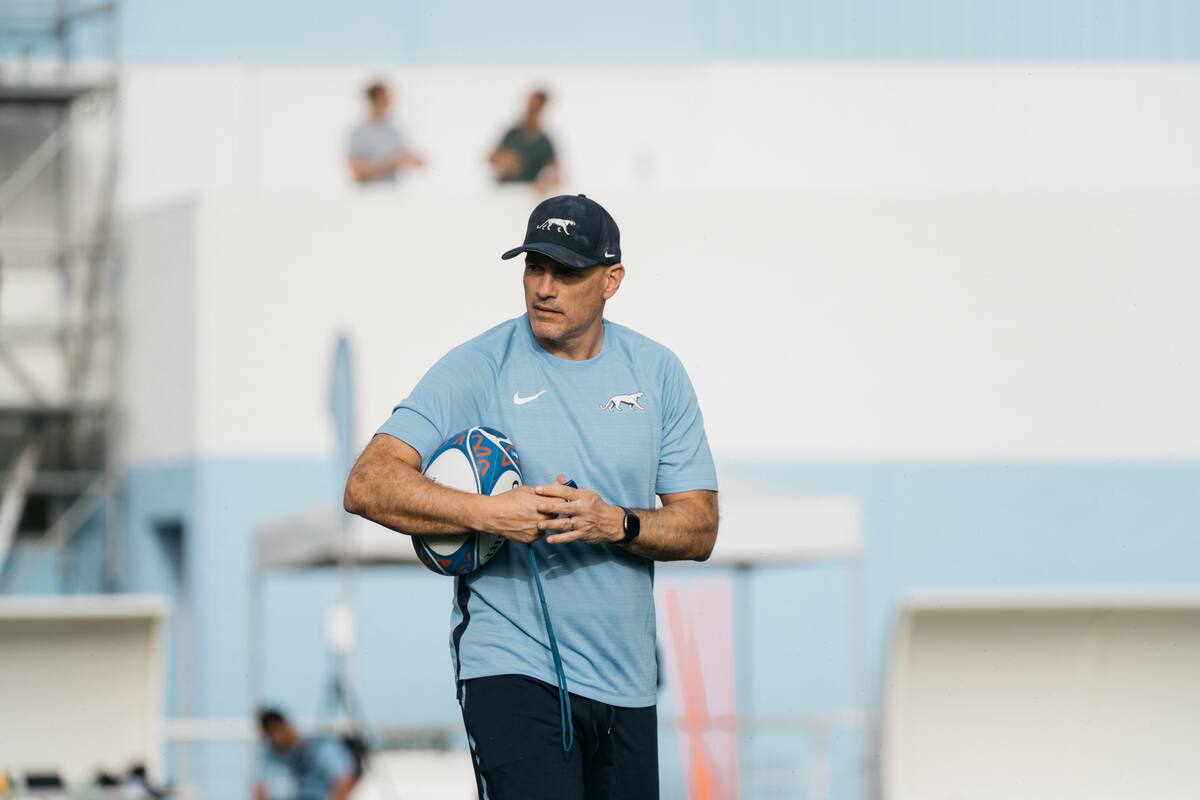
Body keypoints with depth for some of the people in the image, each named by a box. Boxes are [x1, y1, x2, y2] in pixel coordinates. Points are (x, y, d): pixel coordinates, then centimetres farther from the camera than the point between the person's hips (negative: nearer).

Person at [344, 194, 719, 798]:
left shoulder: (657, 373, 7)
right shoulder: (478, 368, -5)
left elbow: (700, 530, 5)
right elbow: (367, 485, -14)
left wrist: (614, 523, -16)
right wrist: (489, 513, -26)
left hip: (625, 679, 5)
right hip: (511, 670, -5)